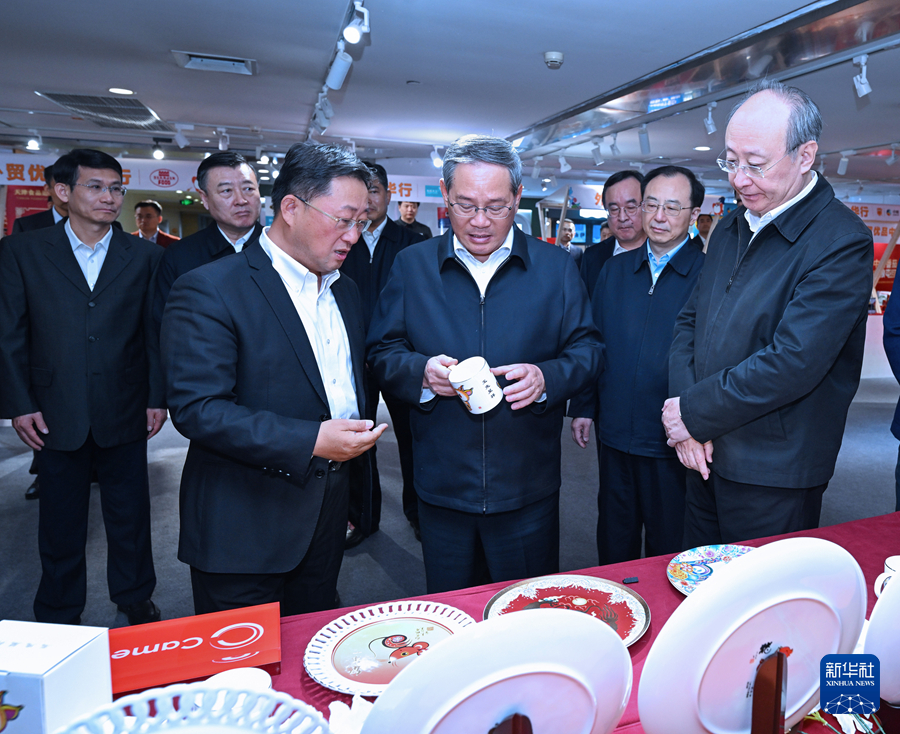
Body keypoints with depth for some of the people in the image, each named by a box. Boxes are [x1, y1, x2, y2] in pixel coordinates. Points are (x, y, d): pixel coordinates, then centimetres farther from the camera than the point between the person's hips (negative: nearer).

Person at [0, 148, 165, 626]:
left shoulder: (145, 256, 3)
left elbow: (156, 333, 3)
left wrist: (157, 398, -1)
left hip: (125, 414, 1)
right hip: (55, 415, 0)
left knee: (130, 516, 13)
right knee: (61, 523, 14)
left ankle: (136, 600, 34)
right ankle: (58, 618, 33)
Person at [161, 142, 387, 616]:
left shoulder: (345, 291, 10)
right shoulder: (210, 290, -15)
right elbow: (196, 408, -22)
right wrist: (310, 441, -26)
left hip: (326, 519, 7)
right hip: (243, 533, -6)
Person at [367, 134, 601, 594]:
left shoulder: (556, 267, 1)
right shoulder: (411, 266, 2)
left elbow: (586, 352, 2)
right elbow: (380, 353, 3)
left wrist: (546, 378, -18)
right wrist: (420, 372, -18)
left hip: (527, 487, 0)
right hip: (442, 486, 1)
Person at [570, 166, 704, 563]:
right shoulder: (614, 269, 7)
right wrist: (582, 407, 9)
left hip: (673, 440, -4)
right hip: (615, 432, 4)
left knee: (668, 547, 14)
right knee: (614, 541, 20)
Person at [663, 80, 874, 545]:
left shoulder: (842, 242, -17)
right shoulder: (731, 227, 8)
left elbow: (791, 364, -25)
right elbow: (689, 320, 7)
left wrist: (695, 412, -16)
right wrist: (684, 415, -7)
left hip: (772, 478, -7)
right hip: (706, 454, 7)